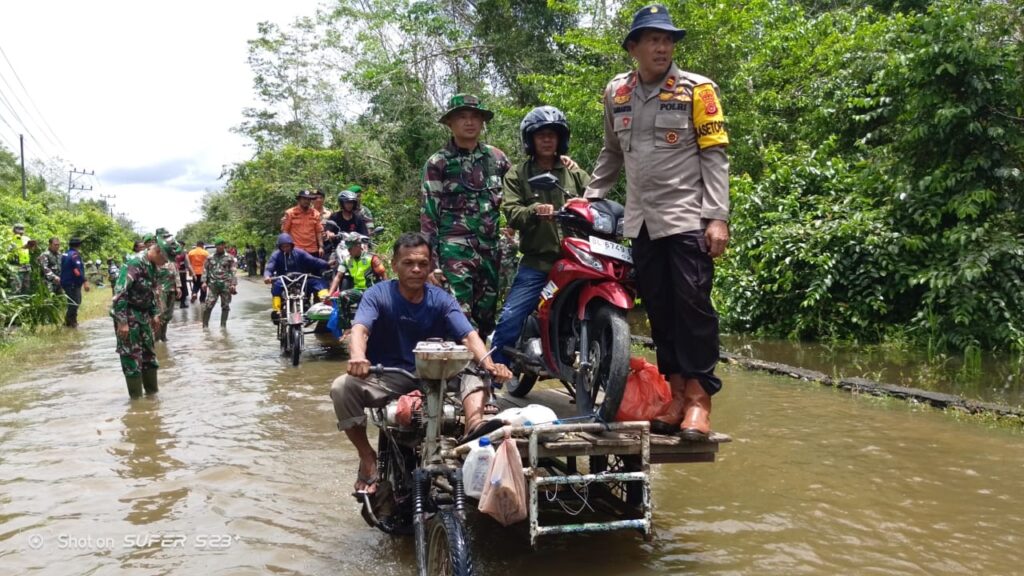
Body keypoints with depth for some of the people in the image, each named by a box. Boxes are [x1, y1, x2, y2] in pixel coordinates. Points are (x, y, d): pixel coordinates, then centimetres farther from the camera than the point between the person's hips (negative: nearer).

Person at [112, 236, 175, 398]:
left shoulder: (152, 266, 6)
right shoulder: (134, 263, -22)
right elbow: (120, 293, -26)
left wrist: (155, 314, 17)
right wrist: (122, 322, -26)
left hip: (143, 314, 9)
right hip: (128, 315, -9)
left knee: (148, 352, 14)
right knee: (132, 356, -3)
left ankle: (152, 390, 25)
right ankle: (136, 397, 4)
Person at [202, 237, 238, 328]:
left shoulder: (229, 258, 2)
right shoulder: (210, 257, 7)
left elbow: (233, 271, 0)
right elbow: (205, 270, 10)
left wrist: (233, 284, -7)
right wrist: (204, 281, 1)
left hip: (225, 284, 0)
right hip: (213, 284, 0)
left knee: (225, 306, 5)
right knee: (209, 305, -5)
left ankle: (223, 325, 14)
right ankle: (205, 324, 4)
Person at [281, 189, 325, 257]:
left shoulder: (315, 214, 8)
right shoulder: (290, 213, 0)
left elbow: (319, 232, 8)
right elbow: (285, 231, 0)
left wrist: (321, 247, 0)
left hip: (313, 251, 3)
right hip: (296, 250, -3)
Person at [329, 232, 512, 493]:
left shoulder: (441, 300, -1)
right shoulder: (378, 294, -5)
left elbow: (468, 335, -14)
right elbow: (360, 329, -23)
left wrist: (488, 363, -36)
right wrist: (358, 357, -48)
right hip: (386, 378, -1)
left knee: (476, 375, -21)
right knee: (342, 387, -27)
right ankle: (367, 458, -12)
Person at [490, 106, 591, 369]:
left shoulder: (575, 173, 16)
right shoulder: (517, 175, 9)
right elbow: (511, 213, -6)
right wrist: (534, 210, -26)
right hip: (536, 262, -2)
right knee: (509, 320, -10)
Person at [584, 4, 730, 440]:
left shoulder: (696, 89, -1)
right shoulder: (616, 92, 12)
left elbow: (714, 156, -5)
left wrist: (717, 217, -12)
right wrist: (589, 197, 18)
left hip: (687, 217, -4)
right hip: (641, 221, 5)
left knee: (693, 304, -7)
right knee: (658, 310, 6)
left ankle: (699, 397, 1)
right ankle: (676, 391, 15)